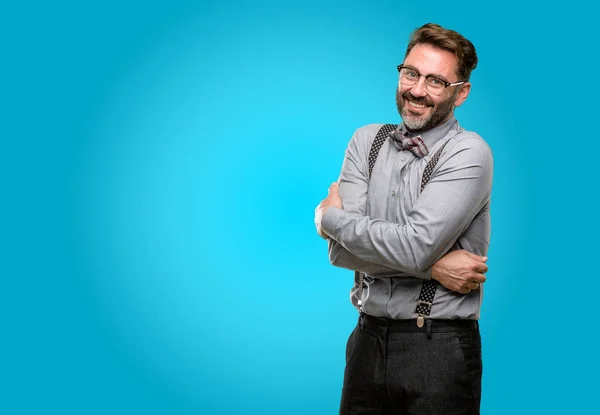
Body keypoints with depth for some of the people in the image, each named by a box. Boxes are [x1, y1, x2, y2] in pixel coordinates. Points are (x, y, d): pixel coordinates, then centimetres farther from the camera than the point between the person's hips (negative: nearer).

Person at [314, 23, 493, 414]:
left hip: (439, 348, -4)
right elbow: (340, 252, -5)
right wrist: (433, 266, -16)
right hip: (368, 338, 5)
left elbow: (415, 247, -23)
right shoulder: (367, 141, 4)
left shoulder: (468, 153, -11)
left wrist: (330, 218, -8)